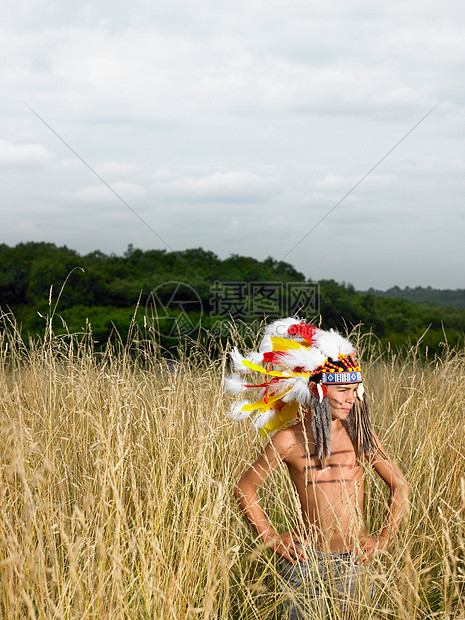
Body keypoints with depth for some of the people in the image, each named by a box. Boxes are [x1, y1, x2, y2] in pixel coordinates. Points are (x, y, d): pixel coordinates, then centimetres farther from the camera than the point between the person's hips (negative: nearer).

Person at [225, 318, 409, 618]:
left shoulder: (360, 434, 1)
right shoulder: (289, 440, -5)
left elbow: (399, 485, 10)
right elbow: (245, 487, 5)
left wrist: (385, 539, 4)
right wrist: (270, 537, 1)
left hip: (356, 560, 2)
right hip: (307, 558, -1)